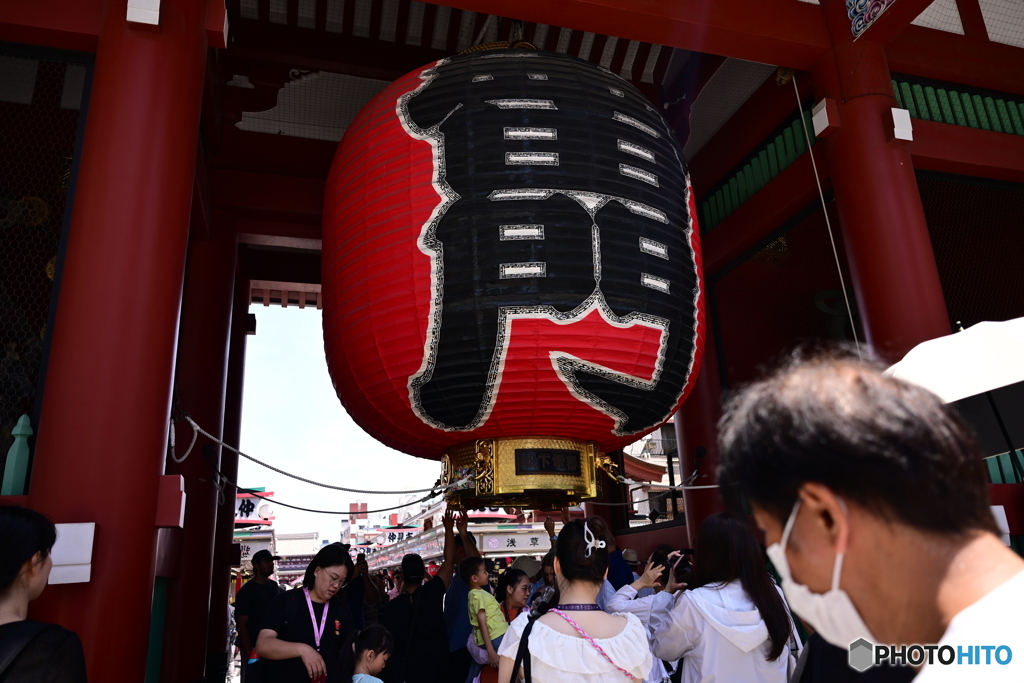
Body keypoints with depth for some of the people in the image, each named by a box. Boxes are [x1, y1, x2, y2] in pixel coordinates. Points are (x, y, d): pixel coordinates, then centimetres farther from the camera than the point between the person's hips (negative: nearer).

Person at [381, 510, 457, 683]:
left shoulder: (392, 606, -10)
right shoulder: (432, 592, -12)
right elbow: (449, 560, -7)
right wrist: (449, 529, 0)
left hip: (401, 669, 0)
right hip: (433, 665, 0)